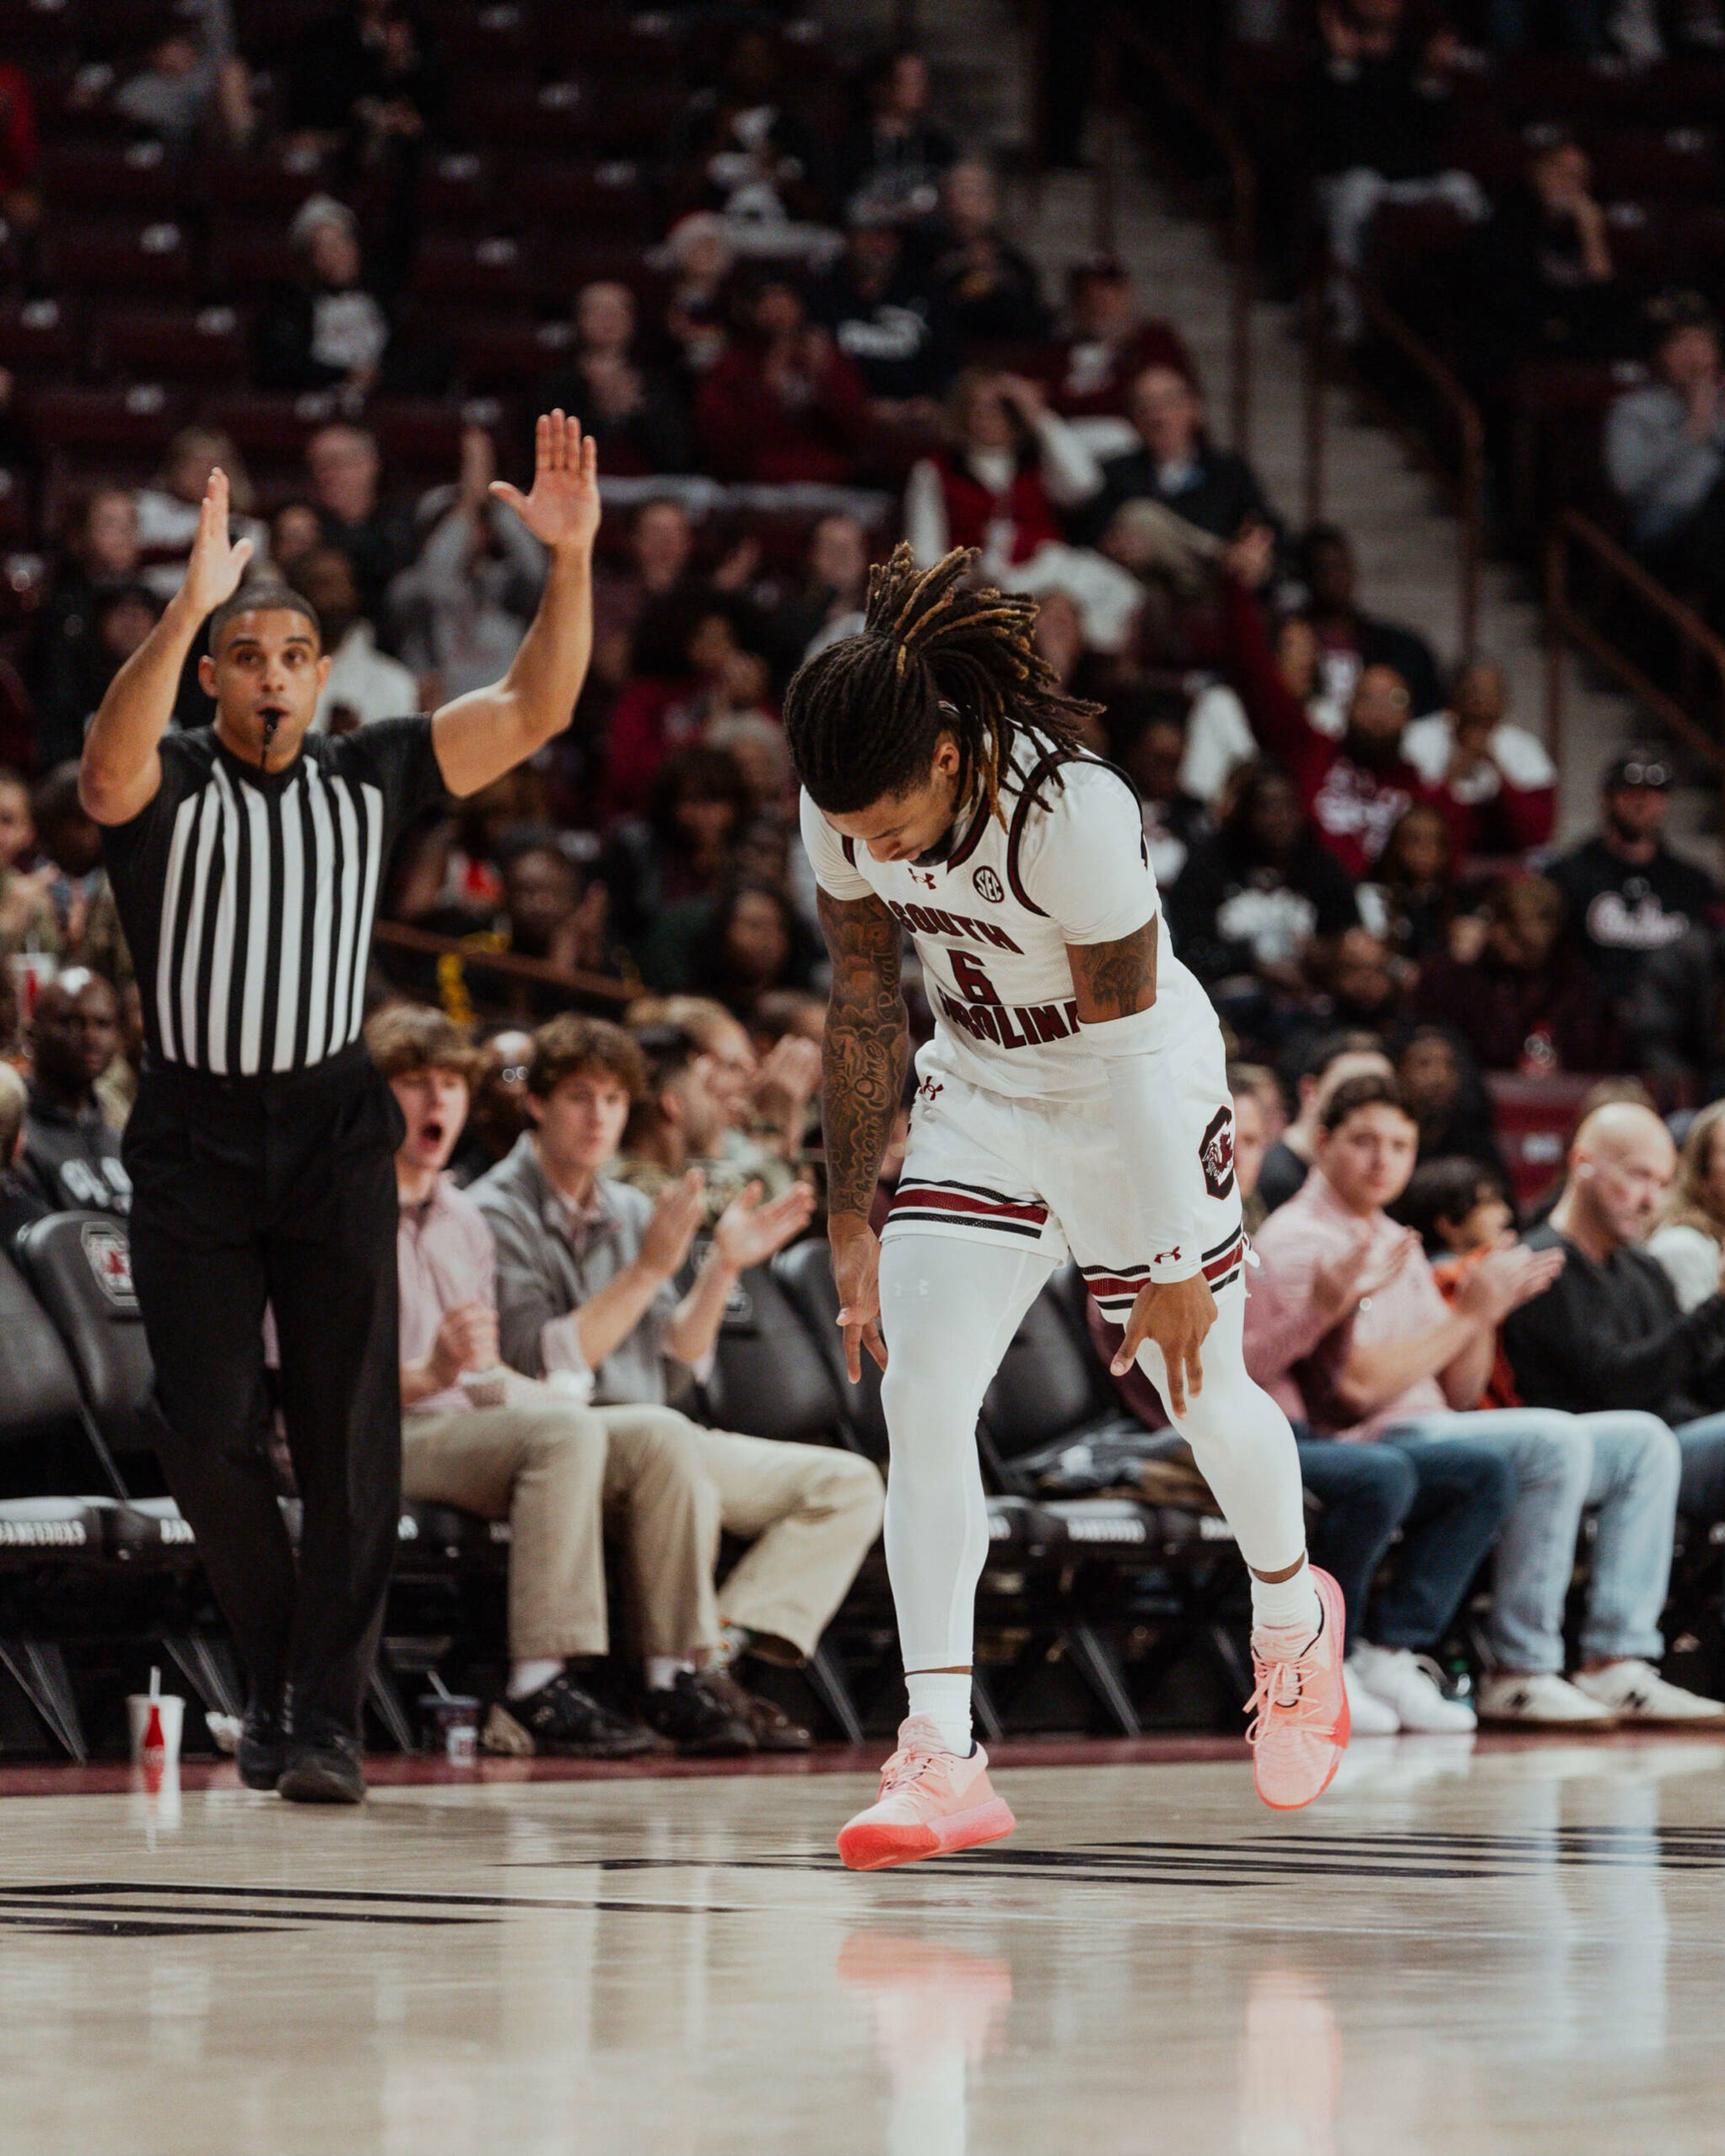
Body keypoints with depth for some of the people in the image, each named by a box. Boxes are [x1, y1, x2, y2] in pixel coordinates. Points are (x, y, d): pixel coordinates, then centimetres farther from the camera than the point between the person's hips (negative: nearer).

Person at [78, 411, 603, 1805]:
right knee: (206, 1431, -5)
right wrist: (190, 605, -41)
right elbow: (111, 766, -28)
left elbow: (534, 710, -3)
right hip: (192, 1138, -1)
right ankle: (277, 1673, 17)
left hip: (334, 1130, 1)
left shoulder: (369, 778, 5)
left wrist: (572, 558, -18)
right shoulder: (168, 787, -3)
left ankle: (329, 1716, -1)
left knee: (350, 1433, -6)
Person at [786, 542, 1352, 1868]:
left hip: (1144, 1099, -4)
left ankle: (1294, 1617, 44)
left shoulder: (1074, 812, -34)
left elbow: (1125, 1049, -26)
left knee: (1202, 1396, 10)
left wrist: (1173, 1269, -19)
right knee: (920, 1389, -13)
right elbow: (865, 1009, -2)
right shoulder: (847, 810, -17)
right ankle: (943, 1757, -12)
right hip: (981, 1098, 4)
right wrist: (852, 1225, 1)